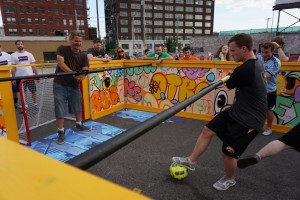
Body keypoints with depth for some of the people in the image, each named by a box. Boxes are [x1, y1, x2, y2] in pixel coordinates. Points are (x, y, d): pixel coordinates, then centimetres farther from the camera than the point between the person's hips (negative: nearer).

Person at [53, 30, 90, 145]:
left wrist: (82, 76, -33)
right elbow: (61, 63, -22)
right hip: (60, 85, -4)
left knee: (78, 107, 17)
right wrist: (74, 74, -33)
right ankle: (61, 132, 13)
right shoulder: (62, 49, -7)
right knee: (60, 110, -1)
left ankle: (79, 125, 40)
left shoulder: (83, 56, 2)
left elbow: (85, 70, -9)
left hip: (74, 85, 4)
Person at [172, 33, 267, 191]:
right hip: (236, 111, 10)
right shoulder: (256, 64, 4)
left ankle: (229, 179, 36)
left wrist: (227, 80, 13)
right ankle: (191, 161, 23)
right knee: (207, 130, 8)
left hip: (248, 120, -10)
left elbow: (229, 85, -7)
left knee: (228, 153, 5)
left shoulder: (244, 70, -27)